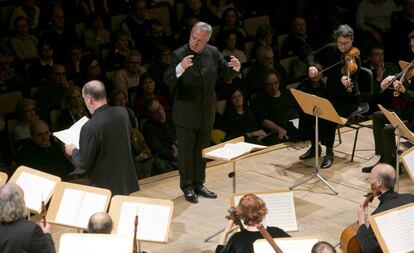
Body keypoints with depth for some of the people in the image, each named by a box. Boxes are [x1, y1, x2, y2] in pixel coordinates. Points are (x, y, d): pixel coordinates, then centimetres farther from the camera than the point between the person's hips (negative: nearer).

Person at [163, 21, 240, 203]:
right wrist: (180, 68, -43)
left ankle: (198, 184, 31)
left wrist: (235, 68, -20)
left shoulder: (213, 52, -3)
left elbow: (226, 74, 3)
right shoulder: (179, 54, -16)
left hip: (207, 112, 5)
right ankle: (187, 186, 20)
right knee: (186, 151, 6)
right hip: (186, 112, -4)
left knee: (202, 150, 17)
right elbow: (168, 81, -24)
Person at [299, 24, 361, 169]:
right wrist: (312, 66, -13)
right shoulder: (330, 49, -4)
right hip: (330, 94, 5)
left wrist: (347, 84, -48)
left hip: (348, 99, -5)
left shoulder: (354, 60, -18)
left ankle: (329, 153, -15)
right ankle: (314, 147, -2)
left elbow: (350, 89, -24)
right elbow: (312, 55, 9)